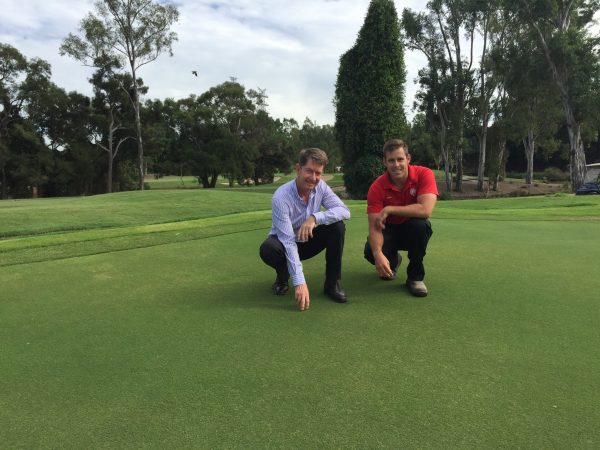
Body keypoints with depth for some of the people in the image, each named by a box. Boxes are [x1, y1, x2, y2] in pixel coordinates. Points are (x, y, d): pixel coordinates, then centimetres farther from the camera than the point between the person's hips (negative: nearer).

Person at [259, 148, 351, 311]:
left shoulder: (321, 186, -15)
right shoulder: (281, 197, -30)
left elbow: (344, 211, -24)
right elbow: (288, 241, -34)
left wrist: (315, 217, -41)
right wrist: (299, 282, -41)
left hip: (308, 241, 4)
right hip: (284, 243, -3)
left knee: (337, 225, -22)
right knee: (268, 250, -37)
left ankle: (332, 283, -10)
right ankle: (283, 277, 0)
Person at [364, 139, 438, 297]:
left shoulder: (424, 174, -21)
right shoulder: (377, 187, -20)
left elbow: (425, 210, -35)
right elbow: (374, 226, -25)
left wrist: (389, 209, -30)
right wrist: (378, 254, -43)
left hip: (413, 230, -1)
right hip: (390, 230, 1)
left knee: (420, 224, -36)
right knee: (370, 252, -28)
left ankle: (416, 276, -13)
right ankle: (393, 261, 14)